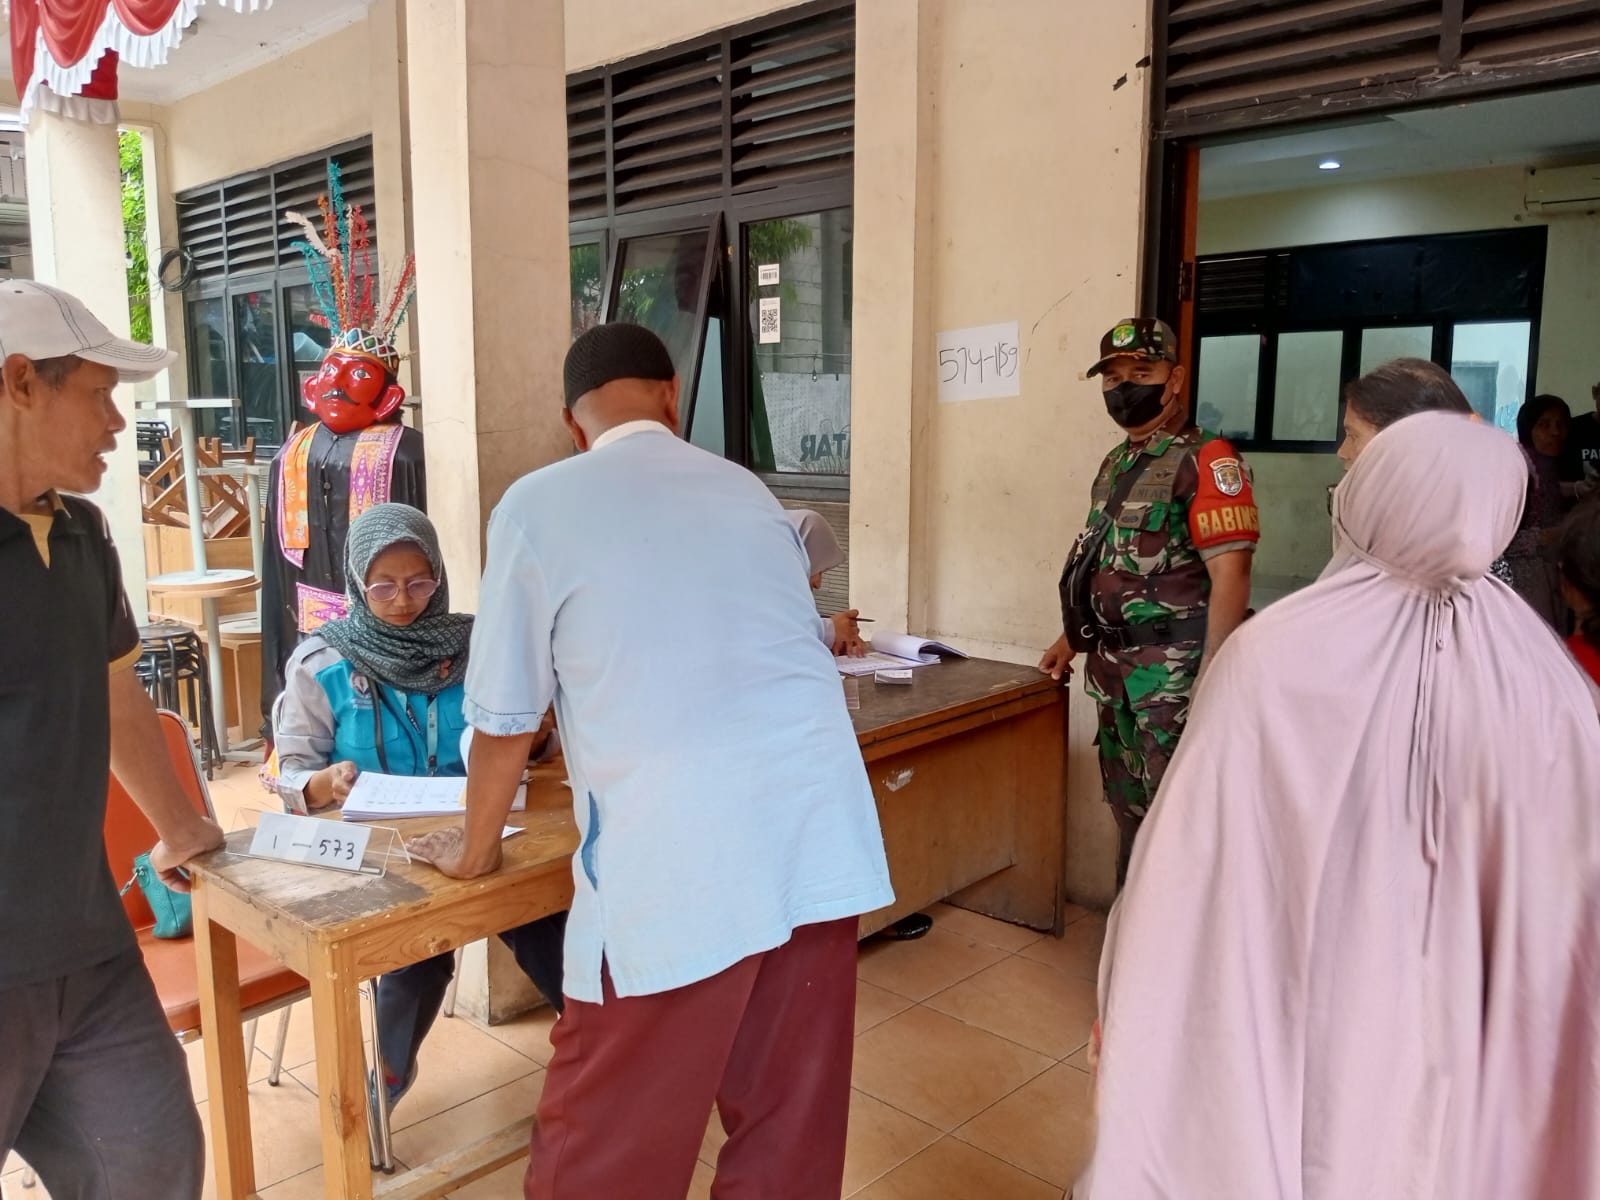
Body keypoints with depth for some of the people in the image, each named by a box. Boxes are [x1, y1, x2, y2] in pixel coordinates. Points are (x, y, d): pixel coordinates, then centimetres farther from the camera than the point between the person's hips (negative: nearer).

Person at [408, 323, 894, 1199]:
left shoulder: (539, 506, 2)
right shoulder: (747, 491, 17)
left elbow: (506, 719, 6)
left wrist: (475, 849, 24)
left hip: (677, 856, -5)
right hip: (820, 830, 5)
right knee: (791, 1116, 18)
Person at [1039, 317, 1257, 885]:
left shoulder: (1205, 460, -12)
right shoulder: (1115, 463, 14)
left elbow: (1229, 573, -18)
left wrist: (1212, 680, -23)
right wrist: (1071, 638, 21)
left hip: (1172, 671, -8)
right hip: (1114, 667, 8)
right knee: (1129, 808, 17)